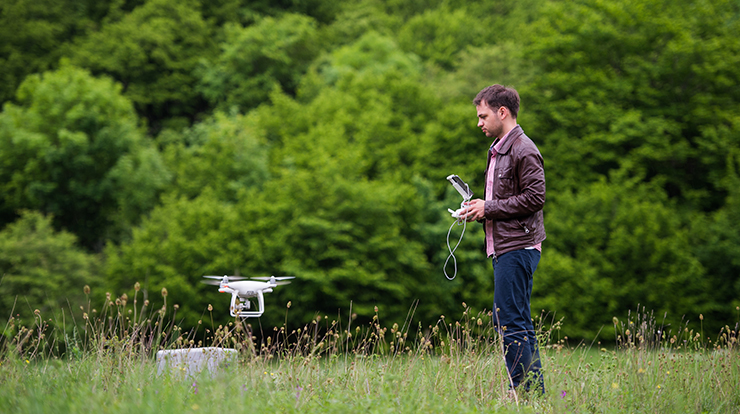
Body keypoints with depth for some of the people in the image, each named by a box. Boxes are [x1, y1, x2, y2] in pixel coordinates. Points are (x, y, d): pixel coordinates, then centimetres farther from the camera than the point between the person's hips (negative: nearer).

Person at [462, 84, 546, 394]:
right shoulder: (498, 150, 20)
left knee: (511, 321, -10)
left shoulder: (523, 150, -11)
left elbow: (534, 198, -18)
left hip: (518, 247, -10)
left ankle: (525, 390, -7)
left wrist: (489, 208, -14)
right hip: (504, 247, 10)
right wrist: (479, 209, 10)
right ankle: (537, 391, 15)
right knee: (506, 319, 11)